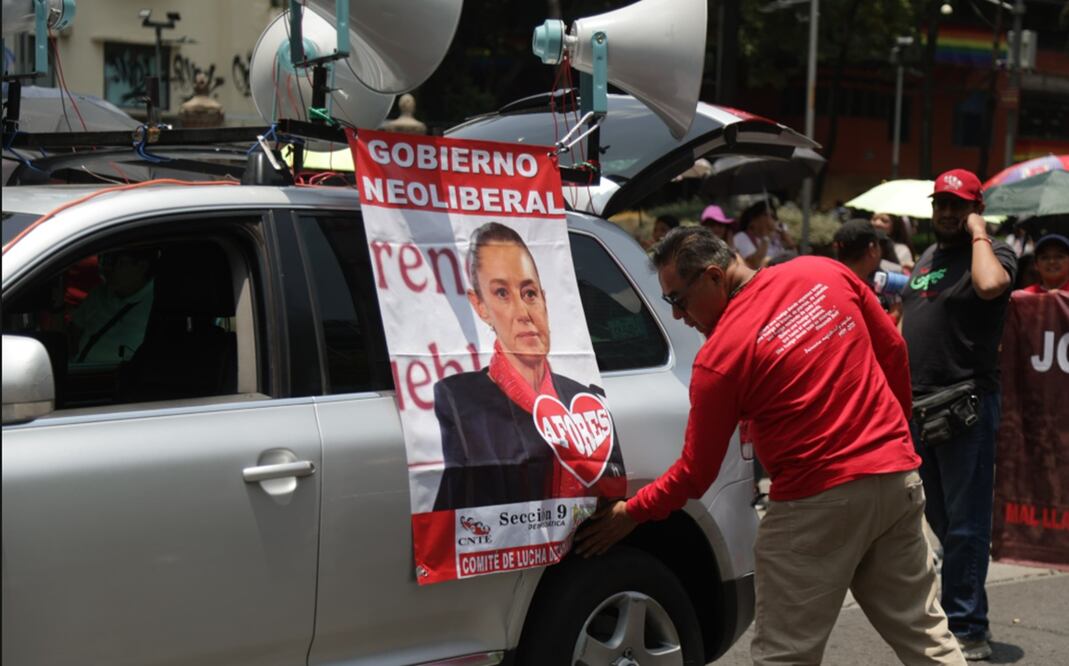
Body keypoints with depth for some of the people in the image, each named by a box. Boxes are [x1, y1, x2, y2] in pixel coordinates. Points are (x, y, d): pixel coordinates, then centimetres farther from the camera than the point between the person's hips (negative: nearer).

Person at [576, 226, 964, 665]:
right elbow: (892, 349, 12)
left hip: (820, 503, -6)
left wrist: (631, 514, 7)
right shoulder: (825, 274, 3)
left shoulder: (719, 357, -12)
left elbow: (696, 473, -6)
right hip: (898, 476, 7)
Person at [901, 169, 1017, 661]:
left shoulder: (992, 253, -5)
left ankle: (966, 630, 0)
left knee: (964, 524, -5)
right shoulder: (926, 259, 18)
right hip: (918, 403, 8)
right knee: (941, 519, 16)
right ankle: (957, 615, 27)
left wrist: (978, 233, -15)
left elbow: (989, 286, -30)